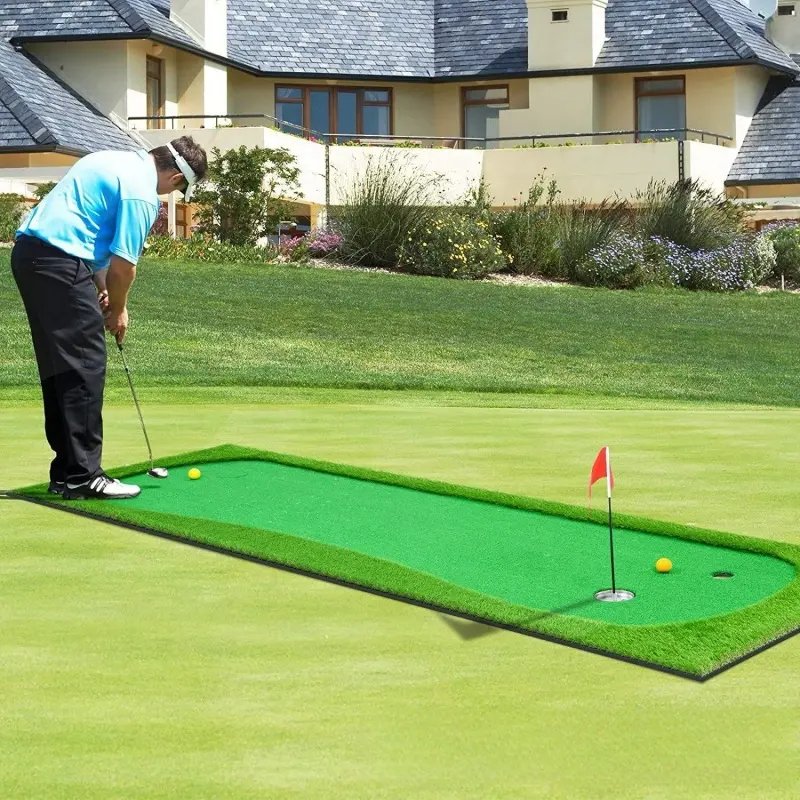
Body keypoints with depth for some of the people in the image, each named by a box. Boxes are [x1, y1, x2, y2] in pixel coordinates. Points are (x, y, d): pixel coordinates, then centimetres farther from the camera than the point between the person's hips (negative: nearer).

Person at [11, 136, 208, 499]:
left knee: (59, 367, 13)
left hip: (29, 251, 10)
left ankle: (66, 472, 17)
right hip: (59, 261, -10)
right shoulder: (142, 193, -11)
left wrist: (102, 288, 18)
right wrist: (117, 311, 7)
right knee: (84, 367, -5)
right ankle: (83, 476, -3)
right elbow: (123, 265, -11)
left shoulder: (118, 159, 18)